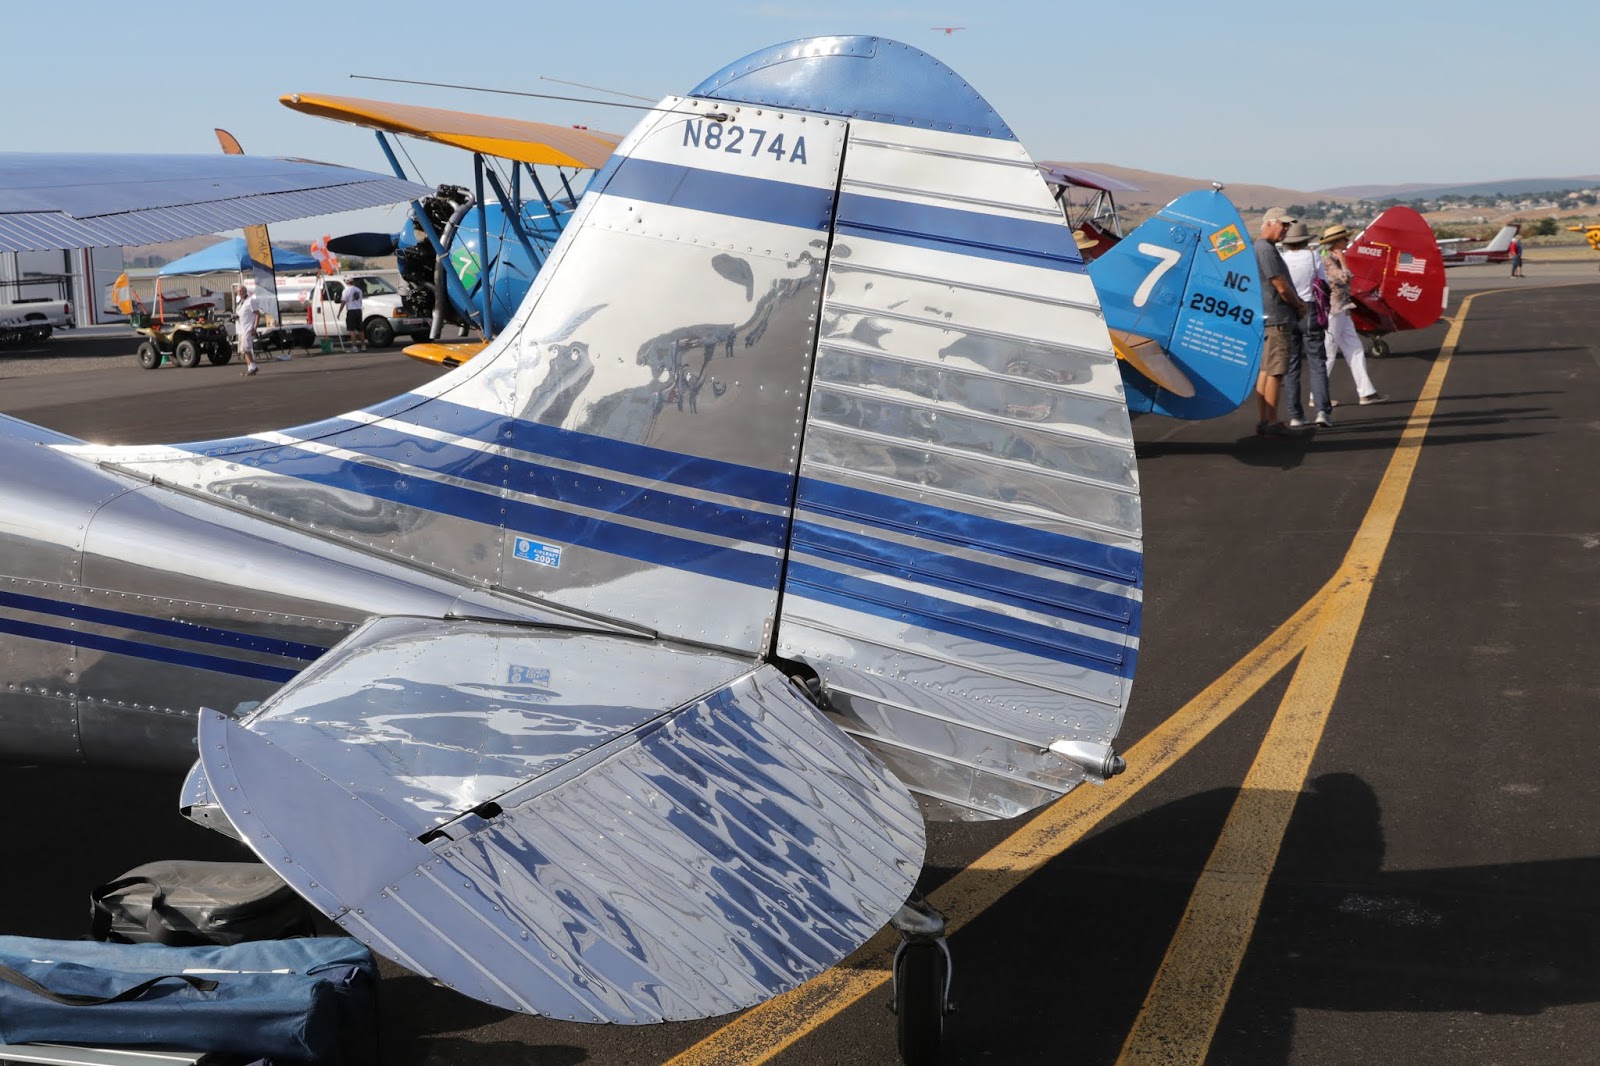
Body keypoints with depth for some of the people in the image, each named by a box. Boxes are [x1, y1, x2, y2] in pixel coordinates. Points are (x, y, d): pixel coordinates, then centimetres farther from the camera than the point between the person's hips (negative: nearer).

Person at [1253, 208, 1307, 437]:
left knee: (1265, 370, 11)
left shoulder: (1260, 247, 18)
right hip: (1275, 319, -11)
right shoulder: (1266, 249, -15)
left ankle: (1264, 421, 15)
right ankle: (1272, 422, -4)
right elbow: (1282, 287, -17)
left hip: (1266, 318, 11)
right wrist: (1299, 305, -1)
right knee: (1275, 372, -7)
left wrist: (1296, 301, 8)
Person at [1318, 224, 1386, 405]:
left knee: (1355, 351, 9)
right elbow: (1345, 277, -22)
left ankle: (1366, 392, 11)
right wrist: (1342, 259, -12)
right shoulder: (1326, 260, -15)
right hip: (1331, 313, -10)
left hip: (1342, 313, 10)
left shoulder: (1335, 259, 15)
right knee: (1328, 355, -3)